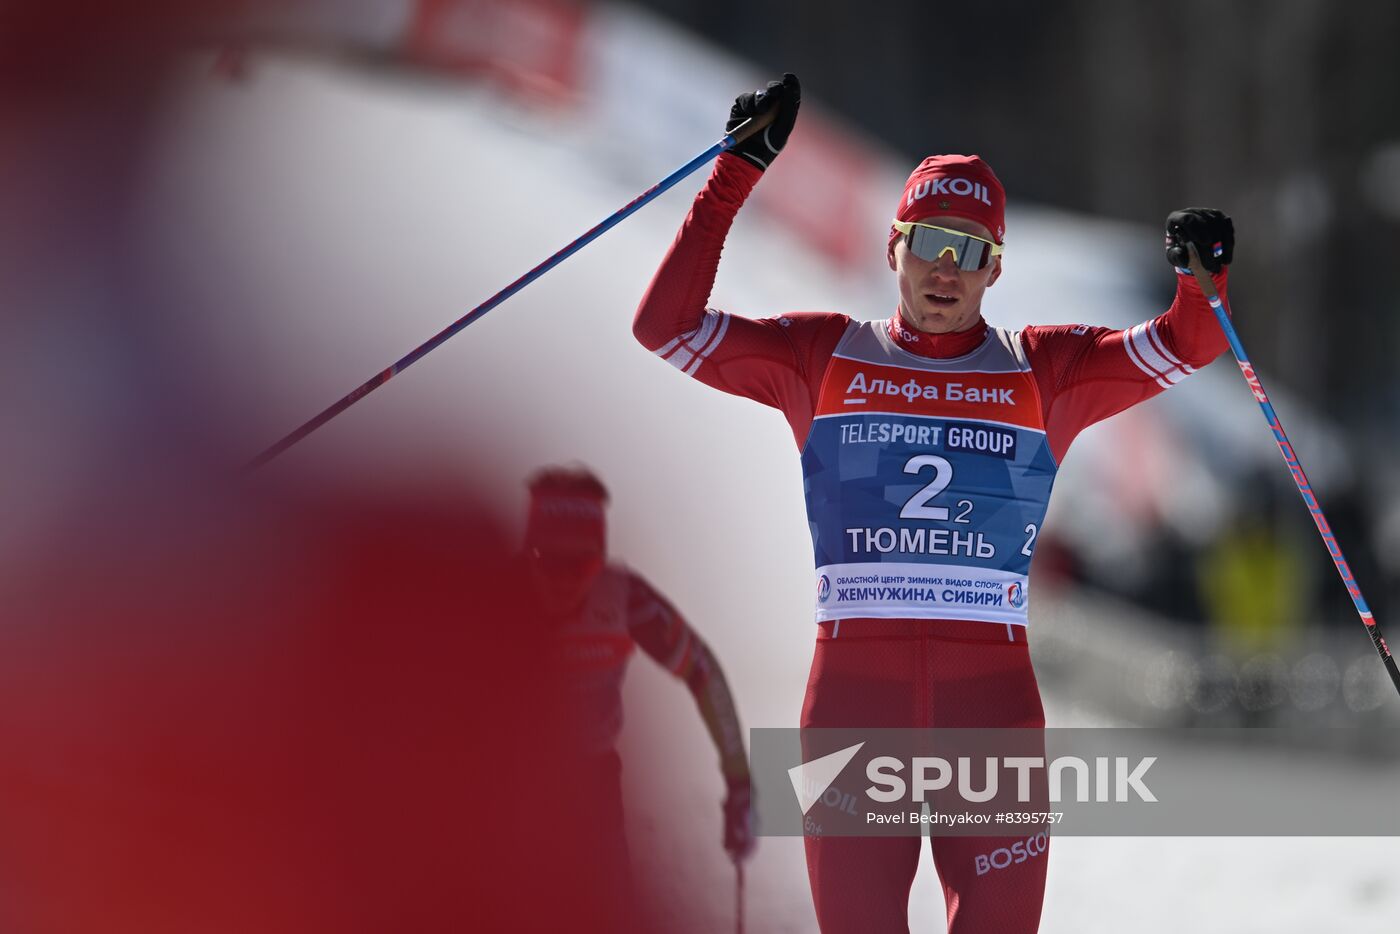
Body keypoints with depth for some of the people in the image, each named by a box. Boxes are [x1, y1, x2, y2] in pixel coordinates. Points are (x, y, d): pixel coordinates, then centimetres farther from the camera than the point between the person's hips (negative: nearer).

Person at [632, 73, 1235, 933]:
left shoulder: (1046, 372, 12)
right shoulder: (823, 359, 12)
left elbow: (1185, 346, 5)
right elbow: (669, 325, 6)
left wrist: (1202, 279, -18)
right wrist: (737, 174, 0)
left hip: (993, 700, 0)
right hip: (852, 696, 0)